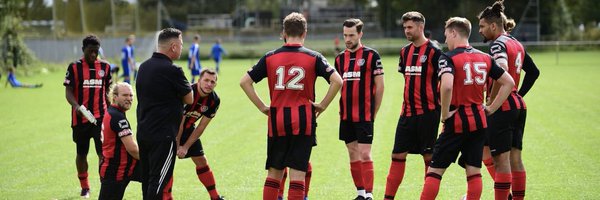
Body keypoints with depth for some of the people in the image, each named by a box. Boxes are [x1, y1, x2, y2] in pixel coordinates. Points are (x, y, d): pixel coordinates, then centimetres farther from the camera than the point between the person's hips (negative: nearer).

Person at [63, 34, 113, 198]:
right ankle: (84, 187, 26)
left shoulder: (105, 67, 6)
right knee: (81, 153, 11)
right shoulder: (74, 67, -3)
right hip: (81, 117, -1)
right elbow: (68, 92, -7)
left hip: (101, 117, 1)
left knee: (103, 152, -9)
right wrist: (77, 106, -26)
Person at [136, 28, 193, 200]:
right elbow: (189, 100, -4)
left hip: (143, 132, 8)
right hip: (163, 135, -8)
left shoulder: (144, 67, 9)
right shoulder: (172, 71, -16)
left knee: (148, 181, 14)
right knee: (159, 183, -6)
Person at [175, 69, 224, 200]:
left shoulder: (214, 100, -12)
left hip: (188, 128, 6)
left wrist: (186, 147, -8)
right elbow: (178, 124, -24)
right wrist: (177, 146, -17)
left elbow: (201, 127, -6)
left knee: (202, 161, 8)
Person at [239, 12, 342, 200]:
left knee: (274, 172, 12)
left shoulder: (270, 57, 3)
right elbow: (337, 81, -11)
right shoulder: (313, 57, -2)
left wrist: (262, 107, 6)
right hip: (303, 121, -2)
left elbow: (244, 81, 2)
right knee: (298, 172, -1)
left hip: (277, 121, 2)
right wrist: (322, 105, -1)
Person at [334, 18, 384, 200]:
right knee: (353, 155, 9)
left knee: (365, 155, -10)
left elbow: (379, 86, -3)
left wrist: (373, 113, -3)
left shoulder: (371, 55, -5)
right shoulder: (340, 58, 11)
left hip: (364, 115, -6)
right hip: (346, 116, 6)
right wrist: (341, 110, 9)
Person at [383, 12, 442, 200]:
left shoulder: (434, 52, -10)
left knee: (429, 156, 1)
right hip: (407, 112, 7)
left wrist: (442, 107, -12)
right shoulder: (405, 51, 11)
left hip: (428, 112, -6)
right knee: (398, 155, 5)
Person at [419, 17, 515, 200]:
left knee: (435, 170, 2)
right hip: (479, 121, 5)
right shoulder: (485, 58, 8)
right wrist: (491, 108, 10)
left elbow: (447, 86, -28)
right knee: (473, 171, 7)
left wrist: (445, 114, -15)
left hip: (457, 122, -5)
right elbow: (509, 83, 10)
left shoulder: (448, 58, -10)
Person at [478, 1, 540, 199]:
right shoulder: (517, 44, 14)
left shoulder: (498, 44, -12)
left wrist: (490, 102, -21)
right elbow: (533, 71, 25)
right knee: (515, 159, 12)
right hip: (519, 106, 9)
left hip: (502, 108, -9)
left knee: (501, 161, -6)